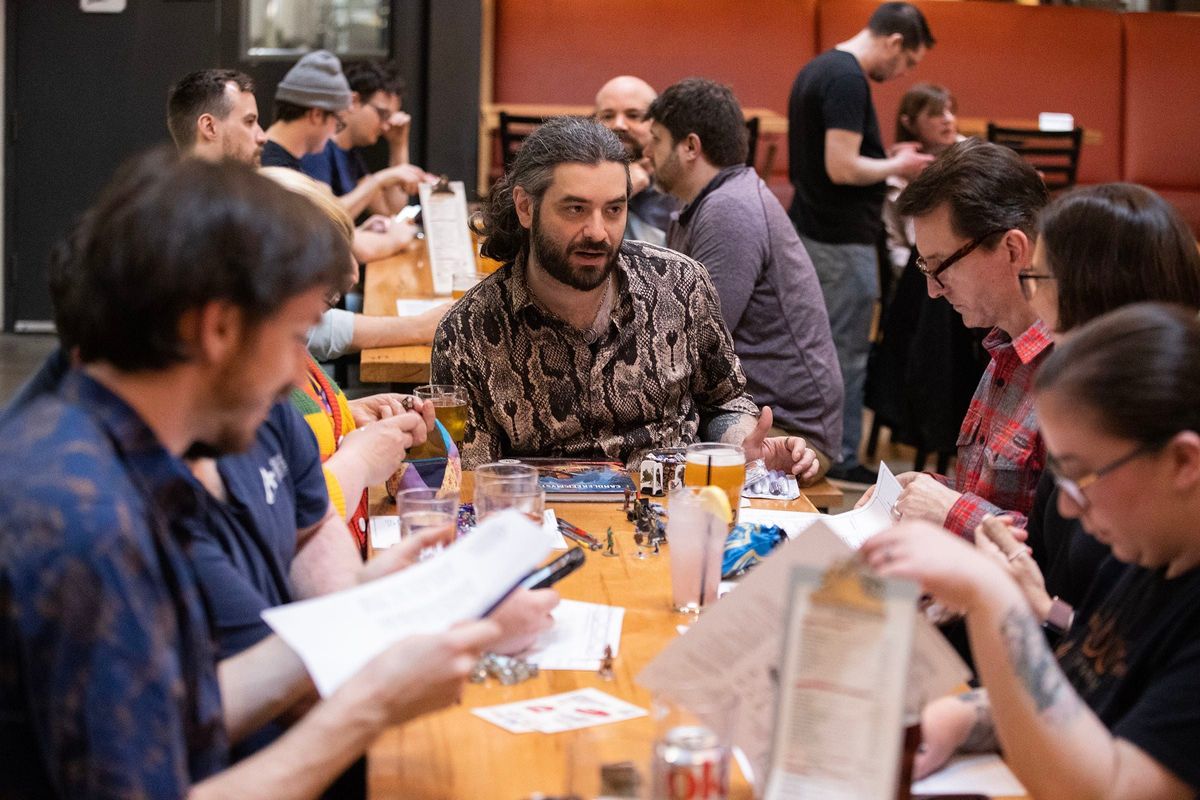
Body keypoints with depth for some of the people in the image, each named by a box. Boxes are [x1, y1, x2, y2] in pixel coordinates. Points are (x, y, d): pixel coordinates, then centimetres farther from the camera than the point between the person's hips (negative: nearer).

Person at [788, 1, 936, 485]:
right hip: (842, 242, -10)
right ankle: (841, 460, 8)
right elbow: (842, 168, -25)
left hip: (809, 231, 10)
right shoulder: (847, 80, -20)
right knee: (846, 354, 0)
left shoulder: (817, 70, 12)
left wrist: (886, 157, 12)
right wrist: (896, 166, -10)